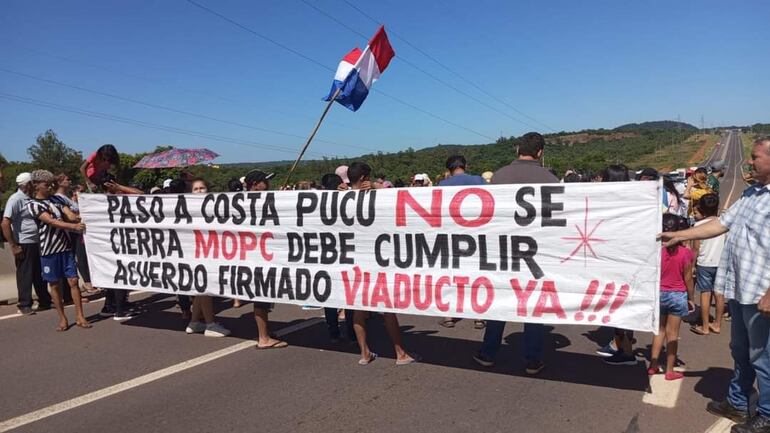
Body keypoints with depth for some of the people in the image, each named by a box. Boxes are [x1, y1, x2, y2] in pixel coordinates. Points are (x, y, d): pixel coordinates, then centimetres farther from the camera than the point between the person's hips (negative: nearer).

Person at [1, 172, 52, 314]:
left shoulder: (30, 199, 12)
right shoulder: (16, 199, -13)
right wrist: (13, 246, -17)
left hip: (36, 243, 8)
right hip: (24, 244, -8)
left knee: (40, 274, 13)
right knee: (25, 275, 2)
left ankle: (44, 301, 22)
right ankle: (24, 305, 12)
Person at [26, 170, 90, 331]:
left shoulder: (56, 199, 12)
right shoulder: (33, 204, -5)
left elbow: (70, 215, 3)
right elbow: (51, 222, -18)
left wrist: (79, 219, -20)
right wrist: (73, 226, -31)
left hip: (66, 247, 4)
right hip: (49, 250, -4)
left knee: (73, 281, 0)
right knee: (54, 285, 6)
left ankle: (80, 317, 5)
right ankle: (62, 318, 16)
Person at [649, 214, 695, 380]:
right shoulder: (685, 253, -13)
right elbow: (688, 278, -7)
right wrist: (690, 298, 6)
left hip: (659, 294, 2)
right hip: (677, 295, -2)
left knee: (659, 331, 17)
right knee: (672, 333, 7)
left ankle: (653, 365, 22)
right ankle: (669, 370, 15)